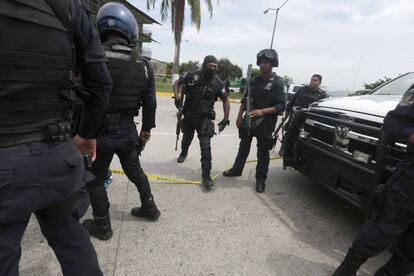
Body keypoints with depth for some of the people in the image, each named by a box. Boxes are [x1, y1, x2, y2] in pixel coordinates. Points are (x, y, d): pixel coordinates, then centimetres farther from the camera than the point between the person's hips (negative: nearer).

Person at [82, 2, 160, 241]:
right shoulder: (143, 64, -1)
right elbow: (150, 102, 3)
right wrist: (147, 128, 16)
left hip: (100, 131, -4)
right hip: (128, 129, 5)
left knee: (95, 179, 15)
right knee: (135, 170, 24)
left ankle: (102, 226, 29)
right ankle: (149, 207, 38)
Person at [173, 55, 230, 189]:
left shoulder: (218, 83, -10)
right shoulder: (191, 76, -11)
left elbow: (225, 101, 2)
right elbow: (177, 83, 4)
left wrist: (225, 119, -4)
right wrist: (177, 98, -12)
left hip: (205, 119, -2)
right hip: (188, 116, 2)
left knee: (205, 147, -12)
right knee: (187, 139, 25)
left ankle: (206, 176, -3)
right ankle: (183, 153, 59)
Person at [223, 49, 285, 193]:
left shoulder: (277, 83, -7)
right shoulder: (254, 81, 9)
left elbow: (281, 106, -15)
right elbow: (245, 100, 13)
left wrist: (262, 111, -27)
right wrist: (239, 116, 5)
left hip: (265, 123, -5)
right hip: (248, 119, 5)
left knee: (263, 152, 5)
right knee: (244, 146, 17)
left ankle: (260, 179, 18)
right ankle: (237, 169, 34)